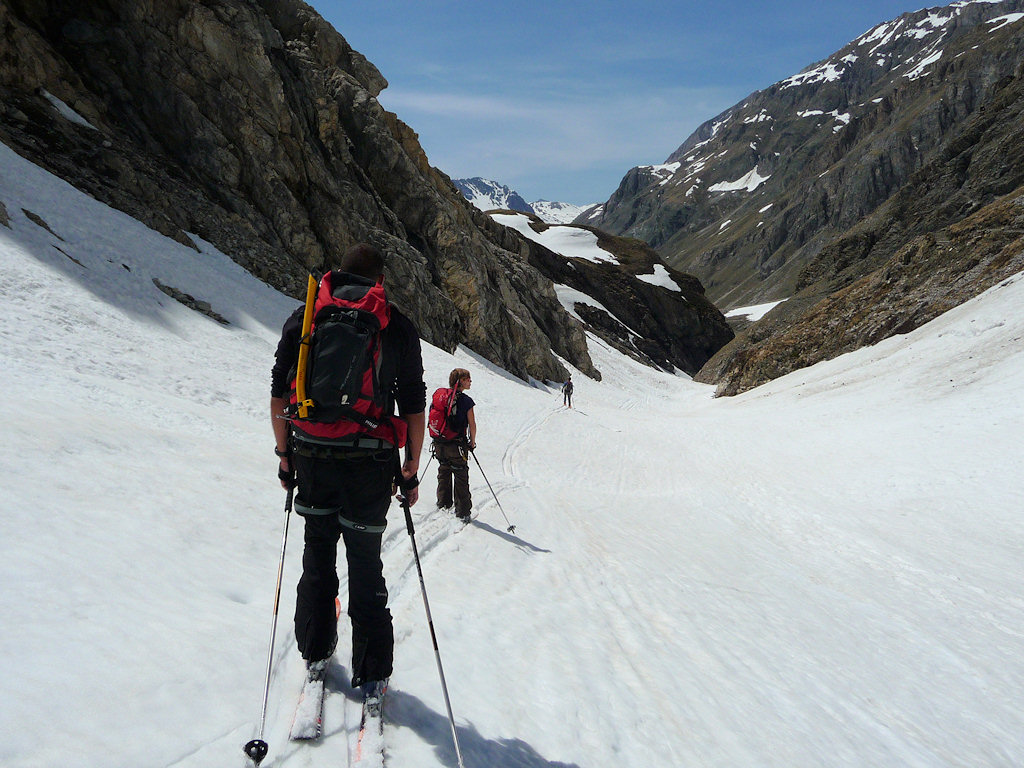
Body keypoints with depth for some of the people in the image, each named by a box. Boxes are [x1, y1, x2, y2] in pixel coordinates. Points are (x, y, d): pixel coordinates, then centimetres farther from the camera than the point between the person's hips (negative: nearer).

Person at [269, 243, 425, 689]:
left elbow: (278, 396, 5)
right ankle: (371, 673, 17)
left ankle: (315, 651, 31)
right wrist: (410, 472, 6)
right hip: (369, 464, -2)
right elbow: (414, 409, -1)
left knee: (317, 553, 21)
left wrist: (285, 455, 14)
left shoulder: (302, 318, 5)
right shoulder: (398, 327, 0)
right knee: (365, 562, 10)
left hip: (311, 457, 2)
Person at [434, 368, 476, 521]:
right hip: (457, 445, -5)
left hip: (440, 444, 5)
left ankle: (443, 506, 28)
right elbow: (472, 425, -11)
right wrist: (472, 443, 4)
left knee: (443, 475, 20)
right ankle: (462, 513, 8)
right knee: (461, 478, 6)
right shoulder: (466, 401, -12)